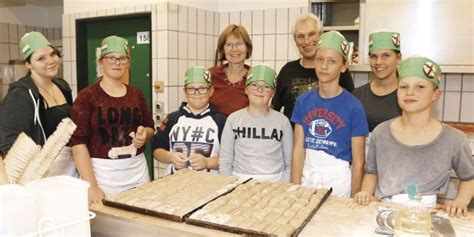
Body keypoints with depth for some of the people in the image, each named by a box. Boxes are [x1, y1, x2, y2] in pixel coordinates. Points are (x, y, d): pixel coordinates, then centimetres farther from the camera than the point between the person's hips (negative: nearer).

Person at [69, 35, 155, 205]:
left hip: (138, 171, 4)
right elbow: (78, 142, -11)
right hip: (102, 173, -4)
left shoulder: (136, 94, 8)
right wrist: (91, 186, -18)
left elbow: (150, 128, 18)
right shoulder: (87, 97, -6)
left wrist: (144, 134, -6)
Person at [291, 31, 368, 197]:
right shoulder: (303, 101, 1)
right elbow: (298, 149, 0)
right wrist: (295, 189, -5)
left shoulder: (353, 107, -9)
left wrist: (354, 199, -9)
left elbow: (358, 162, -6)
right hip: (307, 177, 3)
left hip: (338, 181, -3)